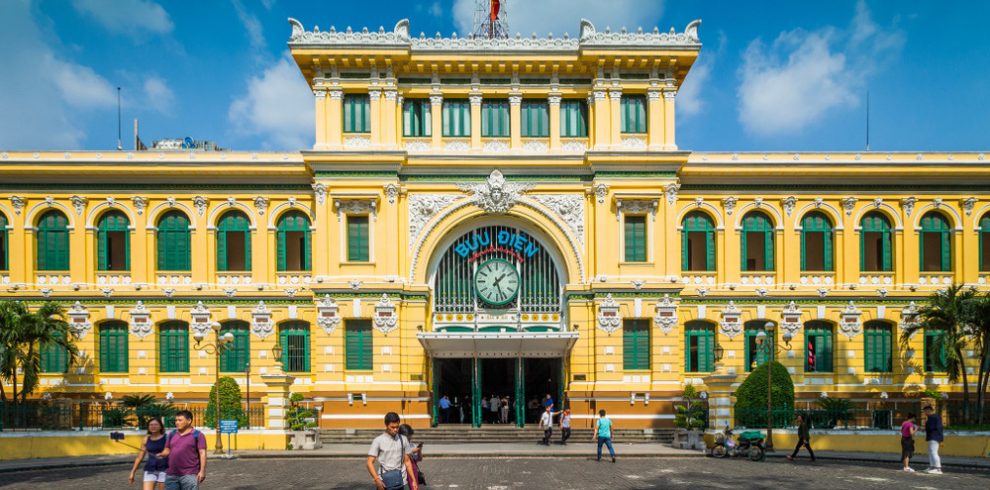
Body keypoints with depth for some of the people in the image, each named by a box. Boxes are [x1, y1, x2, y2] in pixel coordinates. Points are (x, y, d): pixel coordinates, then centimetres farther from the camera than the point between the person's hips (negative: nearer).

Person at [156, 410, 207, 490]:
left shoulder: (197, 435, -1)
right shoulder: (172, 434, 14)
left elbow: (202, 453, -6)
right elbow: (167, 450, 17)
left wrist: (202, 471, -14)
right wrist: (162, 454, -6)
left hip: (189, 475, -5)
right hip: (171, 475, 5)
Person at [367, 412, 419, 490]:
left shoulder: (403, 440, 6)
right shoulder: (378, 441, -4)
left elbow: (407, 461, 12)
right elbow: (370, 462, -7)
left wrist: (413, 480, 8)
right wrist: (377, 479, -19)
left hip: (400, 481, 2)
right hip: (384, 483, -2)